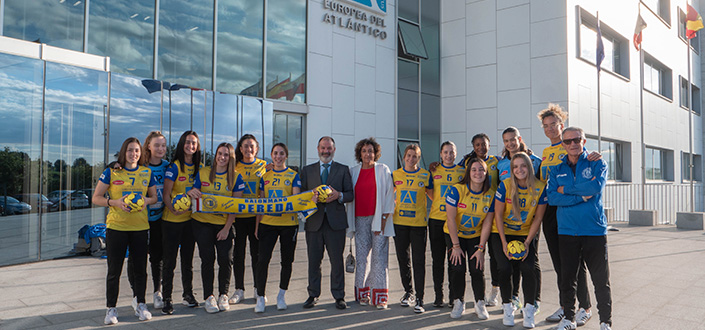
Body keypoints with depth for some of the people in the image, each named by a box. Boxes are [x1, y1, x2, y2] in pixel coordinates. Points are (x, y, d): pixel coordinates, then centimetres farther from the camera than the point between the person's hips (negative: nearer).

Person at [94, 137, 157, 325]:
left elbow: (154, 197, 15)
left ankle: (139, 303, 26)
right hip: (116, 226, -2)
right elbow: (96, 198, 1)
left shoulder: (146, 173, 7)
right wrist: (115, 202, -16)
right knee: (114, 270, 3)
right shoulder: (111, 172, -1)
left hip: (140, 227, 2)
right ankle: (111, 308, 16)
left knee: (140, 267, 8)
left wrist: (146, 200, -8)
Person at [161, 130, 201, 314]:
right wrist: (172, 208, -27)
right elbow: (166, 194, -12)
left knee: (188, 258, 14)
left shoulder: (199, 167, 6)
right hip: (172, 219, -4)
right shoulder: (174, 167, -9)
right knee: (170, 260, 1)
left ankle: (188, 294, 26)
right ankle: (167, 298, 10)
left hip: (191, 218, 5)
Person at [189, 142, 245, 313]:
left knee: (226, 259, -4)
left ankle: (223, 295, 15)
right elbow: (195, 196, 7)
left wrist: (227, 228, -9)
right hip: (203, 222, 0)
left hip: (224, 224, 0)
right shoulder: (203, 173, 1)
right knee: (208, 258, 0)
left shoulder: (236, 177, -2)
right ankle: (208, 297, 12)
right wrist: (191, 192, -18)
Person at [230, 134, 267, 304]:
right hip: (238, 215, 1)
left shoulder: (264, 166, 5)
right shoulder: (234, 167, 5)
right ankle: (239, 290, 18)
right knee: (238, 253, 6)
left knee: (257, 253, 6)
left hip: (257, 215, 0)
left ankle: (259, 289, 18)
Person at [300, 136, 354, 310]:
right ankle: (313, 295, 20)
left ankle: (339, 296, 13)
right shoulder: (307, 170, 13)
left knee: (337, 260, 2)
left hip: (335, 221, -1)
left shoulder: (343, 170, 9)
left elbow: (351, 195, 4)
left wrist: (338, 195, -15)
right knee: (313, 260, 6)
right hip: (314, 221, 1)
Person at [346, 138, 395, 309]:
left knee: (379, 255, -6)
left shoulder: (383, 170, 4)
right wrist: (351, 222, 8)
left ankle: (380, 296, 0)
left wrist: (383, 219, -7)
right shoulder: (354, 171, 12)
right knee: (361, 256, 2)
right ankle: (363, 293, 13)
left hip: (379, 218, -3)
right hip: (360, 219, 3)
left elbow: (389, 195, 1)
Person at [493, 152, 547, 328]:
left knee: (528, 269, -15)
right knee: (504, 269, -14)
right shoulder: (505, 185, -14)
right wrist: (504, 243, -12)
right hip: (503, 233, -1)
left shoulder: (540, 187, -11)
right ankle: (508, 307, 9)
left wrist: (527, 242, -10)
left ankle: (529, 310, 5)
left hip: (526, 234, 1)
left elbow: (538, 218, -4)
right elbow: (498, 214, -9)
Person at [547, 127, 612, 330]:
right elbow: (552, 197, -5)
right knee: (567, 278, 10)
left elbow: (596, 186, -16)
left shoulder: (597, 163, 3)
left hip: (595, 230, -2)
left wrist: (566, 189, -10)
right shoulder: (557, 169, 9)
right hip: (566, 231, 2)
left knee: (601, 280, 3)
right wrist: (581, 196, -14)